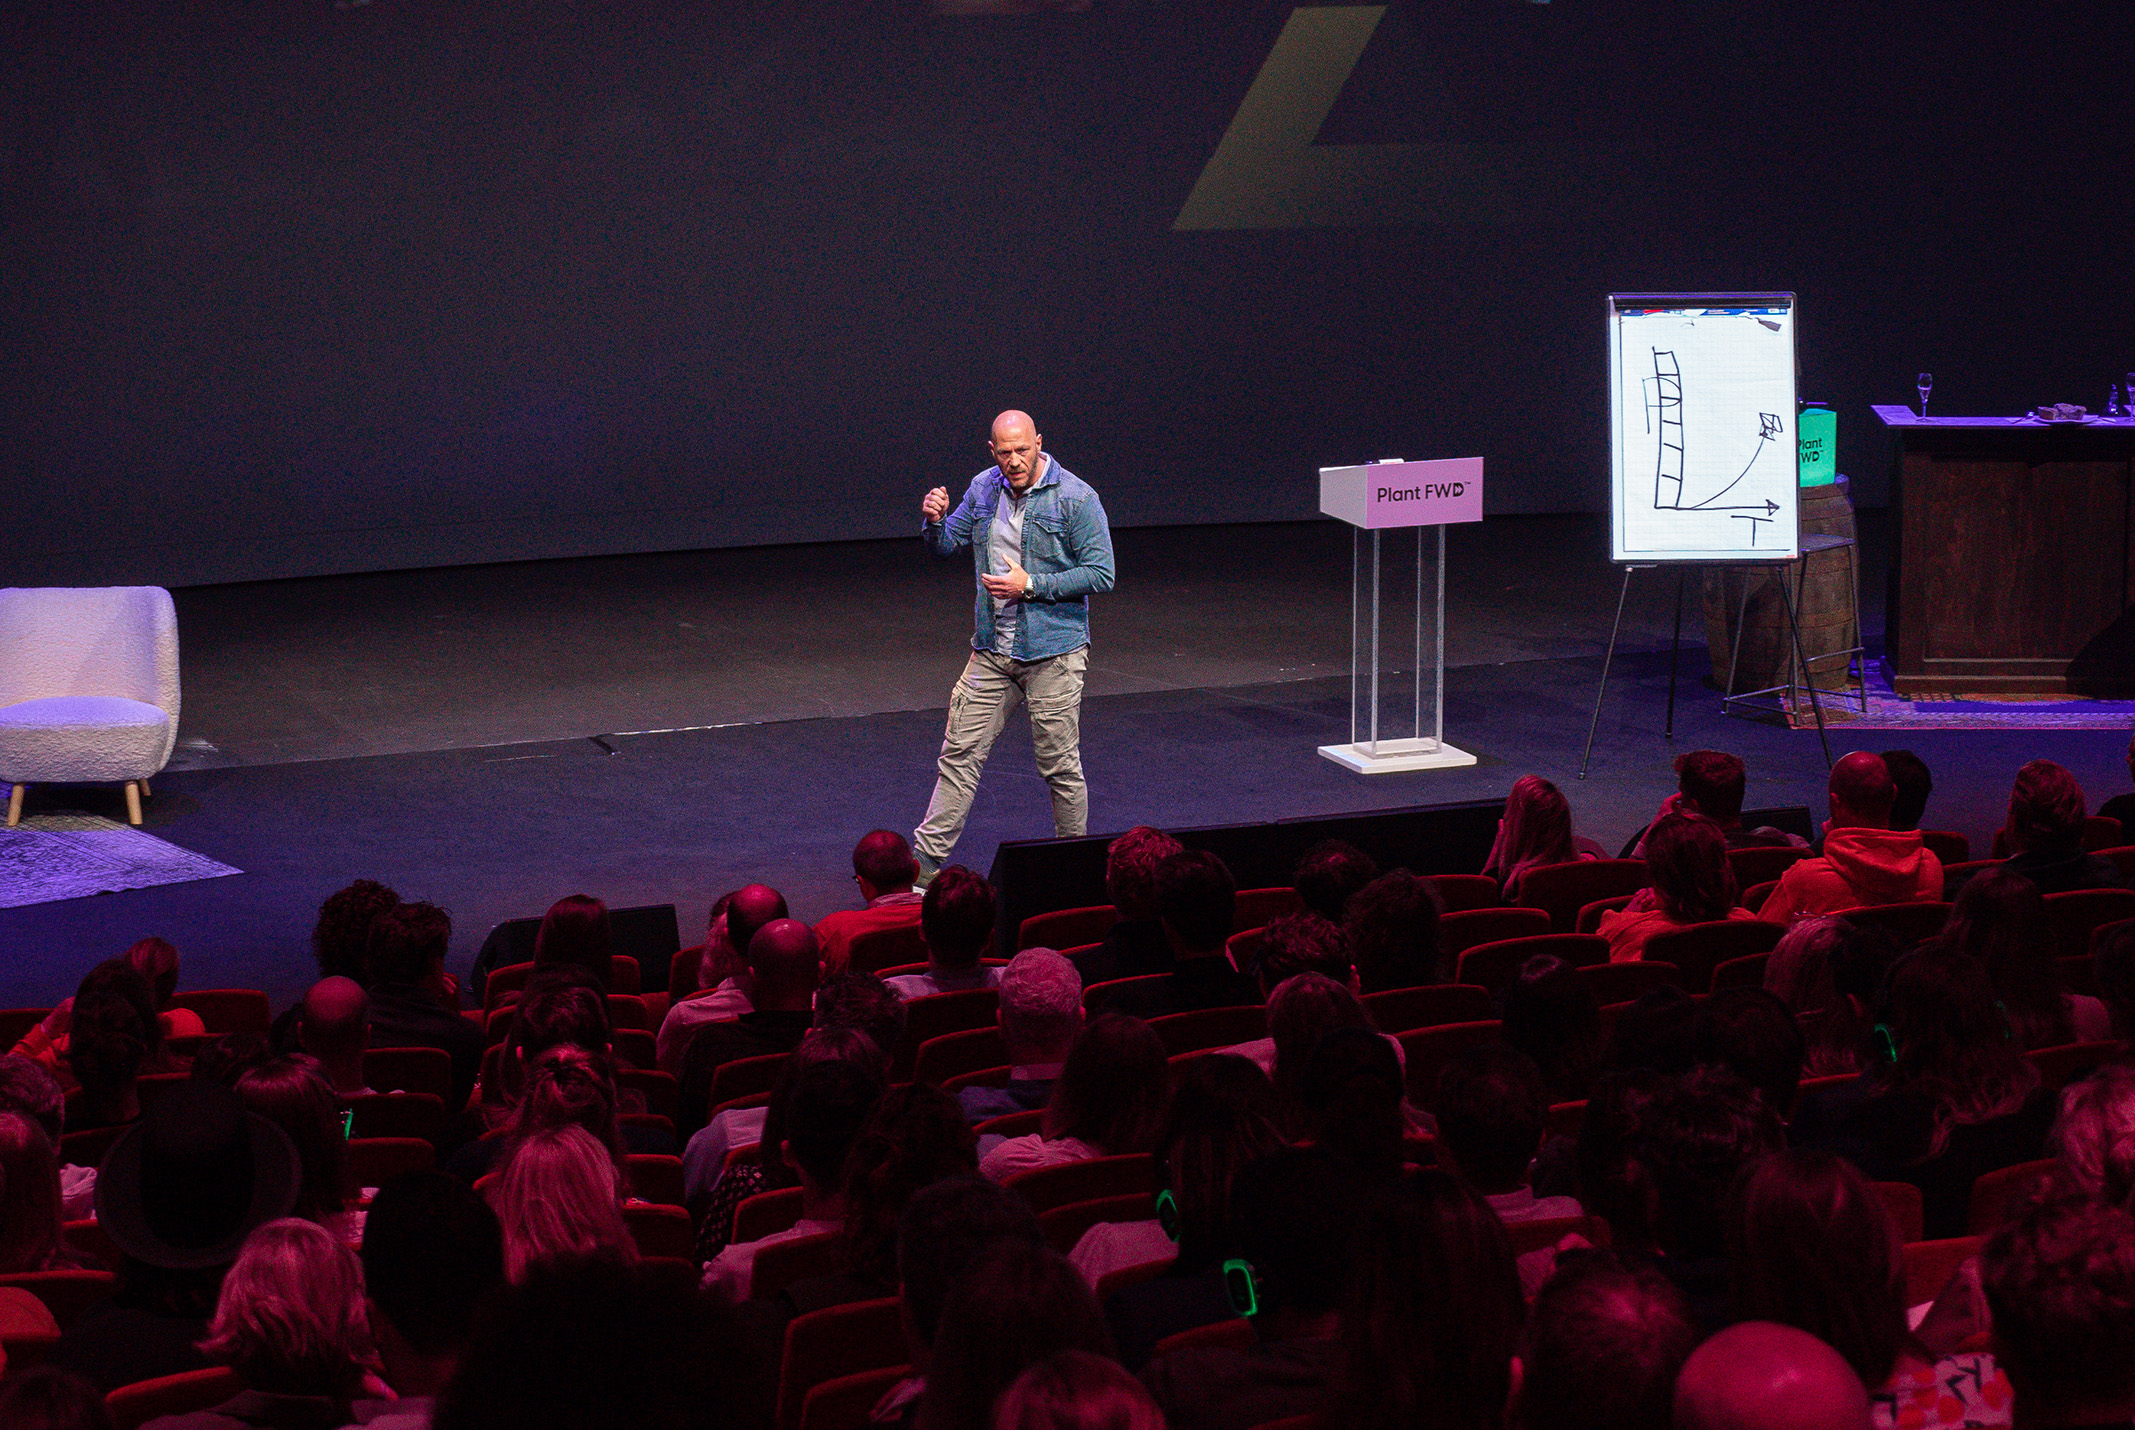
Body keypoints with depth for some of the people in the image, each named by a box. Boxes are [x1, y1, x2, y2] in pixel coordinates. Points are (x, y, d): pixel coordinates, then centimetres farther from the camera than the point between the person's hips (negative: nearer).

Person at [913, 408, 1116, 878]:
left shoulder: (1076, 498, -12)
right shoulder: (982, 489, 5)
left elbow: (1101, 574, -13)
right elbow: (946, 545, 17)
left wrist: (1030, 585, -17)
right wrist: (934, 521, -7)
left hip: (1053, 652, -4)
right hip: (992, 650, 5)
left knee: (1060, 764, 4)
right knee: (961, 754, 3)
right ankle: (926, 860, 7)